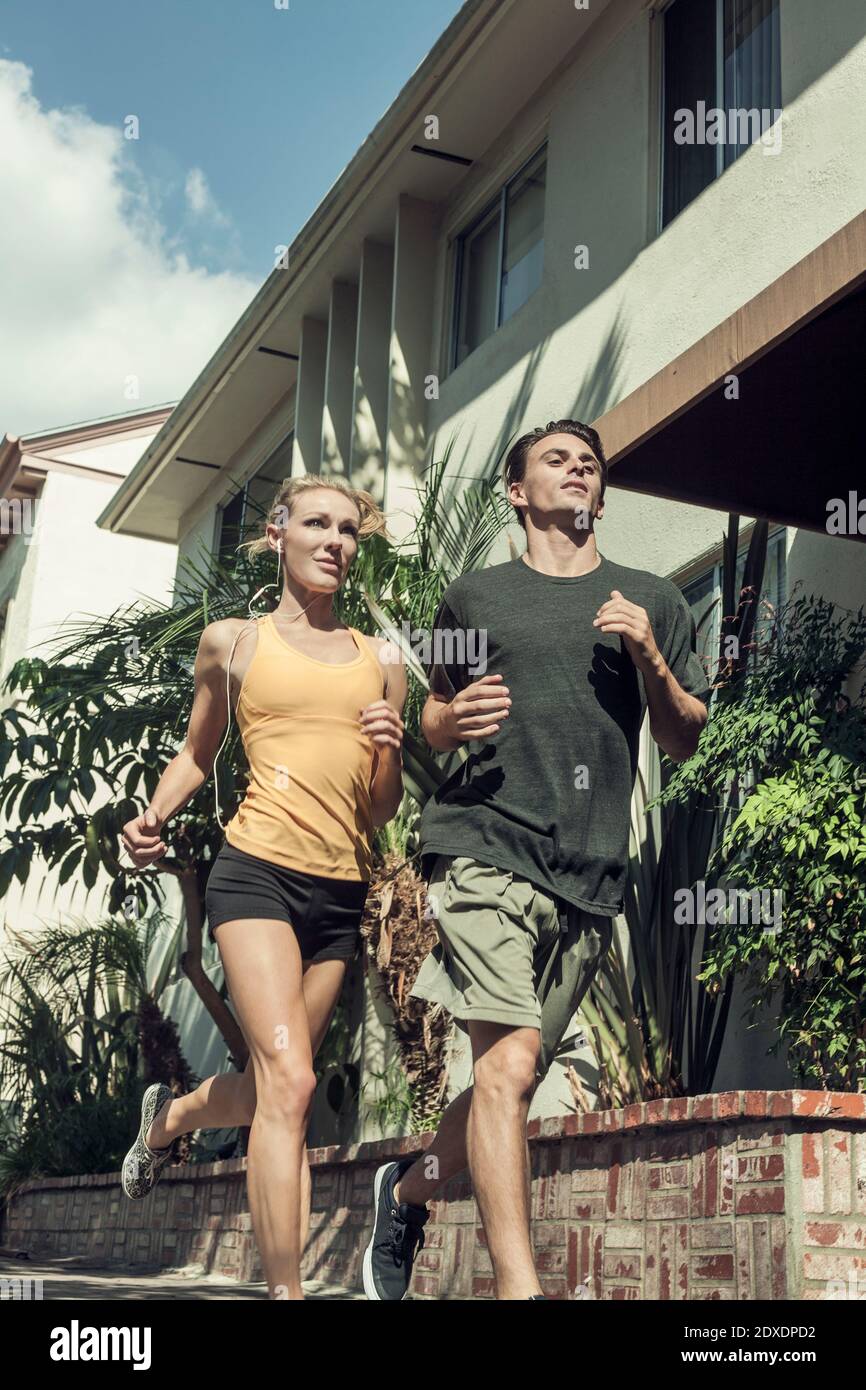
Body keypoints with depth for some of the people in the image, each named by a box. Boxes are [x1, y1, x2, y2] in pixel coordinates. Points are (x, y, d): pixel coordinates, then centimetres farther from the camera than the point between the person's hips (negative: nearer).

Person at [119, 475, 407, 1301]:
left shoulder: (381, 664, 14)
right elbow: (197, 752, 20)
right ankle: (285, 1289, -14)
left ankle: (169, 1116, 45)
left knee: (273, 1084, 13)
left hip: (342, 892, 4)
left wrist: (388, 754, -5)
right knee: (289, 1080, -18)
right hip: (258, 869, -4)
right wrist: (154, 817, 2)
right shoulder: (232, 642, 9)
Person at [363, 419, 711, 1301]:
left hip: (592, 872, 3)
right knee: (508, 1061, -18)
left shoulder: (651, 601, 18)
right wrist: (455, 721, -1)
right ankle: (518, 1284, -13)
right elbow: (433, 721, 23)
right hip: (485, 843, -3)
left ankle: (409, 1189, 33)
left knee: (517, 1074, 7)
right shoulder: (474, 597, 14)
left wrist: (649, 658, -1)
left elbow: (684, 742, 17)